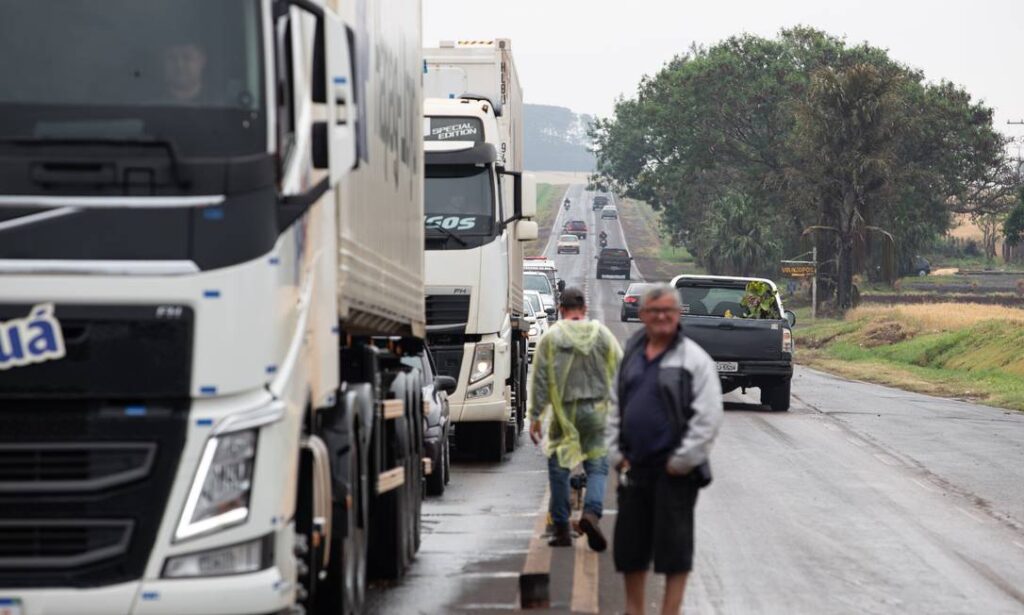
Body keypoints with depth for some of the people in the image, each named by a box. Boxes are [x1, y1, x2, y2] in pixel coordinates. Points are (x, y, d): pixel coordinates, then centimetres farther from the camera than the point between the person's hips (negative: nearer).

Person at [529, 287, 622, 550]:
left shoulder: (550, 338, -2)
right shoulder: (603, 335, 3)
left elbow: (540, 380, -3)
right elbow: (619, 374, 5)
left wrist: (535, 416, 2)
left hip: (564, 412, -1)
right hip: (597, 411, 1)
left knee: (559, 468, 9)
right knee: (597, 467, 6)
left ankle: (561, 528, 10)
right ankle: (591, 513, -18)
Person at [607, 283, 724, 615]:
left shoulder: (694, 359, -7)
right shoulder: (631, 357, 12)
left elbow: (708, 418, -11)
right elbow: (616, 409, 18)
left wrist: (682, 461, -14)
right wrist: (617, 454, 8)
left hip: (674, 472, -6)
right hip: (634, 469, 6)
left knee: (674, 550, -1)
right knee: (630, 549, 12)